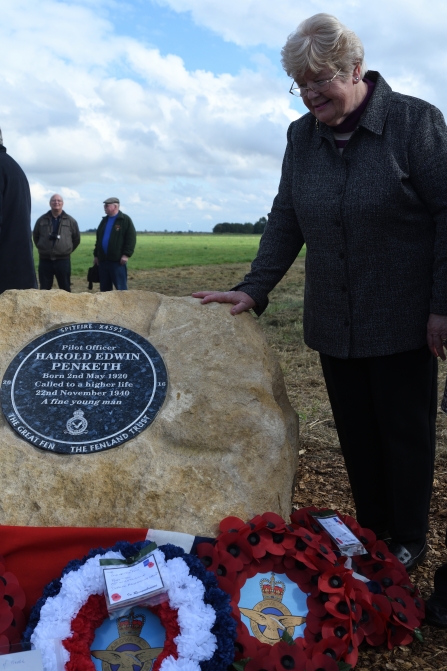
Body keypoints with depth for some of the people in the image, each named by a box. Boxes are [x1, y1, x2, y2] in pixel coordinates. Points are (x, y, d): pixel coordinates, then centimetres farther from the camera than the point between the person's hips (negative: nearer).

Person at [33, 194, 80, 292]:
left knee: (65, 289, 4)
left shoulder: (70, 221, 3)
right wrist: (42, 249, 15)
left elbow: (76, 239, 13)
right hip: (45, 261, 1)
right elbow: (35, 237, 19)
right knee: (44, 289, 5)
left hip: (63, 261, -1)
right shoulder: (42, 220, 6)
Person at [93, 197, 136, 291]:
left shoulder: (125, 220, -3)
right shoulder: (104, 220, 18)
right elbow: (98, 239, 23)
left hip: (118, 260, -7)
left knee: (121, 287, -3)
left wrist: (126, 254, -17)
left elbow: (131, 238, -10)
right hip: (103, 260, 7)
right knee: (104, 288, 11)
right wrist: (96, 255, 18)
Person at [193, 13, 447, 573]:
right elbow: (285, 222, 9)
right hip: (333, 322, 4)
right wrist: (253, 289, -1)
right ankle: (371, 532, 28)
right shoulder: (302, 135, 7)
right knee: (355, 433, 11)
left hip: (402, 318, -4)